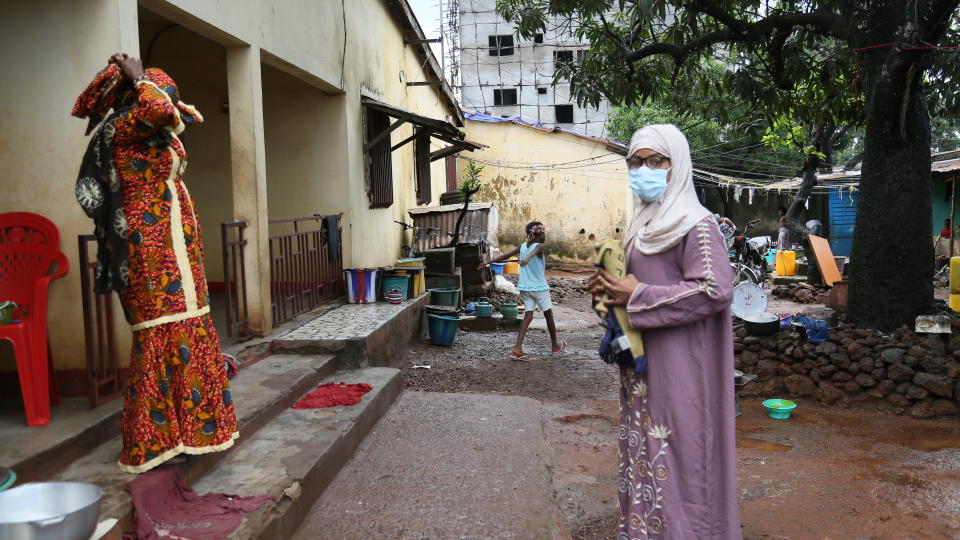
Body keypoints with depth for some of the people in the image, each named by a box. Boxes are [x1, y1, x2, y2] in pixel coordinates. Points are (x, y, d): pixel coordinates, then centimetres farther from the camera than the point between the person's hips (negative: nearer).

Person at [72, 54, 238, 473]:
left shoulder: (157, 133, 16)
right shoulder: (124, 125, -10)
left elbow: (187, 116, 34)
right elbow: (160, 109, -29)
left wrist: (141, 81, 23)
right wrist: (139, 79, -10)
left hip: (173, 246, 9)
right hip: (151, 246, -9)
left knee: (183, 330, 10)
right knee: (161, 335, -8)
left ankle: (183, 425, 20)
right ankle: (152, 440, -1)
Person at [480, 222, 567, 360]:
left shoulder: (523, 246, 5)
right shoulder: (539, 246, -12)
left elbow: (505, 256, 8)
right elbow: (533, 252, -35)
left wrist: (488, 263, 16)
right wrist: (527, 259, -57)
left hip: (525, 287, 5)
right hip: (539, 287, -5)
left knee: (528, 315, 2)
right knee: (549, 315, 12)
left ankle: (518, 348, -14)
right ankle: (555, 346, 26)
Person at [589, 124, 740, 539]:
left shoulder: (694, 224, -12)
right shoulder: (646, 224, 13)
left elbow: (715, 290, -23)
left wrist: (636, 298, -20)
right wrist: (611, 287, 3)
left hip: (678, 366, -8)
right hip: (642, 361, 9)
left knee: (675, 452, -1)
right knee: (643, 447, 15)